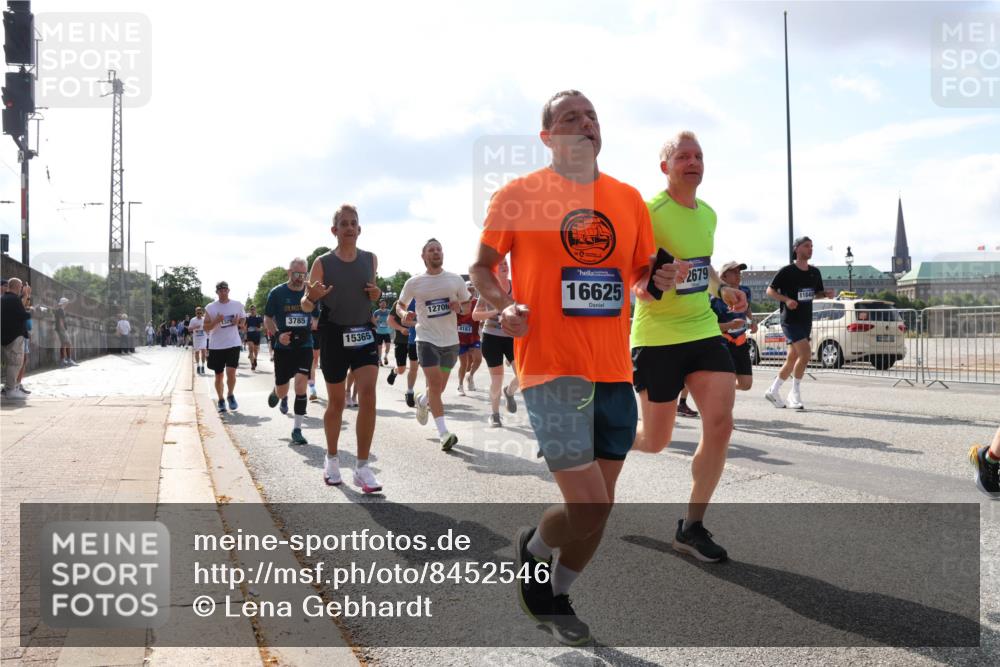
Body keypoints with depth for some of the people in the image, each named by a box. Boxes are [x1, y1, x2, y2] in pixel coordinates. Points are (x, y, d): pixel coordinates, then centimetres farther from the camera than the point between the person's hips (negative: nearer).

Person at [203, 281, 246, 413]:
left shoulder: (237, 305, 2)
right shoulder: (210, 308, -2)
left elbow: (243, 320, 14)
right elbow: (206, 327, -2)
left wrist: (238, 322, -8)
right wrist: (216, 321, -20)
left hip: (233, 344, 0)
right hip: (216, 346, 0)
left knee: (231, 372, -14)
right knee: (218, 375, 8)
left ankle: (230, 396, 9)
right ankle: (221, 400, 24)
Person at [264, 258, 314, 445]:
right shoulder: (277, 293, -3)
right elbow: (267, 319, 2)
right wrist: (277, 334, -16)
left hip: (304, 347, 0)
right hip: (283, 347, 0)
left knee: (301, 384, -15)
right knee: (282, 392, 6)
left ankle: (297, 430, -4)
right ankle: (277, 393, 48)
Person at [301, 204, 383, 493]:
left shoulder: (371, 260, 4)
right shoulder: (322, 263, -5)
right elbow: (306, 307, -2)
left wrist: (376, 295, -2)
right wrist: (311, 297, -25)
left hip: (364, 334, 2)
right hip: (334, 336, -2)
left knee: (368, 395, -14)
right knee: (336, 402, 9)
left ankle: (362, 467, -8)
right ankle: (332, 459, 31)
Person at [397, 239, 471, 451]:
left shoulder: (456, 280, 2)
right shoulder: (414, 283, -2)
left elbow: (468, 305, 11)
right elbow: (399, 304, 12)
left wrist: (459, 308, -12)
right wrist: (404, 314, -11)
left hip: (450, 340, 3)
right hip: (427, 339, -3)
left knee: (439, 388, 13)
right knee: (435, 385, -14)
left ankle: (422, 400, 47)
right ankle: (444, 433, -11)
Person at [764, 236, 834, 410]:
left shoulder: (815, 272, 10)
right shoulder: (787, 271, -8)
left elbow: (818, 293, 22)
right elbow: (770, 290, -5)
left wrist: (828, 294, -1)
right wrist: (787, 299, -21)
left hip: (806, 321, 7)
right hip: (790, 320, -7)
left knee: (792, 359, 10)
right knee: (805, 353, -20)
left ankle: (773, 391, 24)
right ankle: (795, 394, -9)